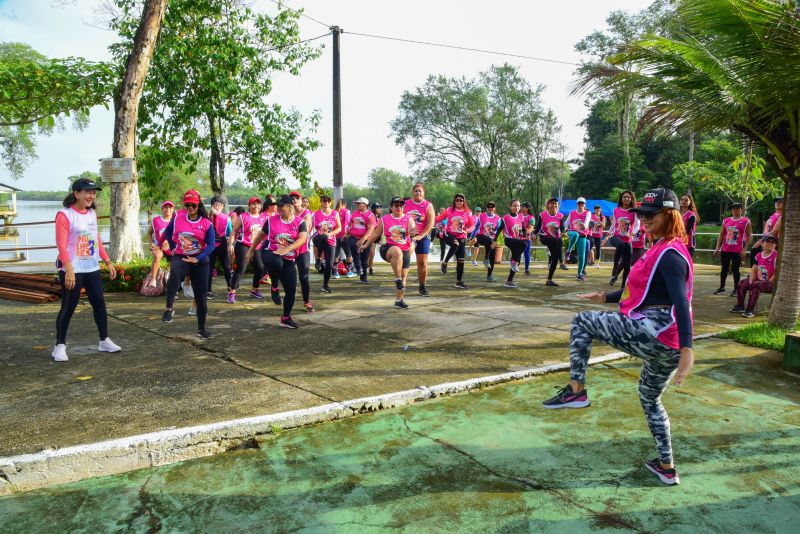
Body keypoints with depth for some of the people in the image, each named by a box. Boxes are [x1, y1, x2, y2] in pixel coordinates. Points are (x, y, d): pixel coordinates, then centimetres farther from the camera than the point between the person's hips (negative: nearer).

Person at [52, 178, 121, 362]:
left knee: (99, 303, 9)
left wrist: (108, 262, 14)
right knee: (68, 308, -1)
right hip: (72, 271, -7)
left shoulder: (92, 214, 12)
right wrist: (69, 269, -26)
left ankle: (104, 341, 21)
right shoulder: (64, 215, -10)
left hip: (92, 269, 7)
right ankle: (60, 346, 11)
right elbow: (61, 244, -17)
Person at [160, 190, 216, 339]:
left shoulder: (206, 223, -7)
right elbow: (168, 232, 15)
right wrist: (173, 248, 8)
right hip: (180, 257, 0)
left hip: (200, 261, 0)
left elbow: (211, 245, -14)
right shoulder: (178, 216, -1)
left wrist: (198, 259, -25)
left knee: (201, 295, 4)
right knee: (175, 272, -38)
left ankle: (201, 328, 20)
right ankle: (169, 308, -29)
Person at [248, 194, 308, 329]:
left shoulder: (300, 222, -4)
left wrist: (286, 249, -33)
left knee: (291, 290, -1)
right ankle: (275, 288, -10)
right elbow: (261, 235, 14)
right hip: (271, 254, -1)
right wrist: (251, 250, 20)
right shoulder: (271, 220, 0)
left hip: (289, 260, 2)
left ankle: (286, 318, 19)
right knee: (277, 262, -39)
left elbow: (302, 238, -19)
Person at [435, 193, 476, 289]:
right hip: (449, 235, -2)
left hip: (461, 238, 2)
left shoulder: (468, 213, 1)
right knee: (455, 244, -37)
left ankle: (459, 281, 13)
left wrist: (466, 231, -17)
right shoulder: (449, 210, 0)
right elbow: (439, 218, 4)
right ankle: (445, 263, -18)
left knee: (461, 260, 2)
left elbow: (472, 225, 3)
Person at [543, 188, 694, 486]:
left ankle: (576, 390, -1)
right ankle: (666, 468, 33)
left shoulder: (669, 254, -11)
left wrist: (687, 348, -33)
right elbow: (645, 291, 31)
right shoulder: (663, 250, 20)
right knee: (650, 400, 25)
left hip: (651, 333, -10)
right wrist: (605, 298, 30)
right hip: (668, 346, 10)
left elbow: (681, 302, -24)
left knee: (582, 322, 0)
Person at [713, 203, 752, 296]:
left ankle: (736, 289, 10)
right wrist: (717, 248, 6)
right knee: (724, 269, 9)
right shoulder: (726, 221, 10)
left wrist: (744, 249, -12)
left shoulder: (746, 222, -2)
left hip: (738, 251, -4)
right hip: (725, 250, 4)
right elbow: (721, 235, 13)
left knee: (735, 269, 0)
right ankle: (721, 288, 18)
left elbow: (749, 236, -5)